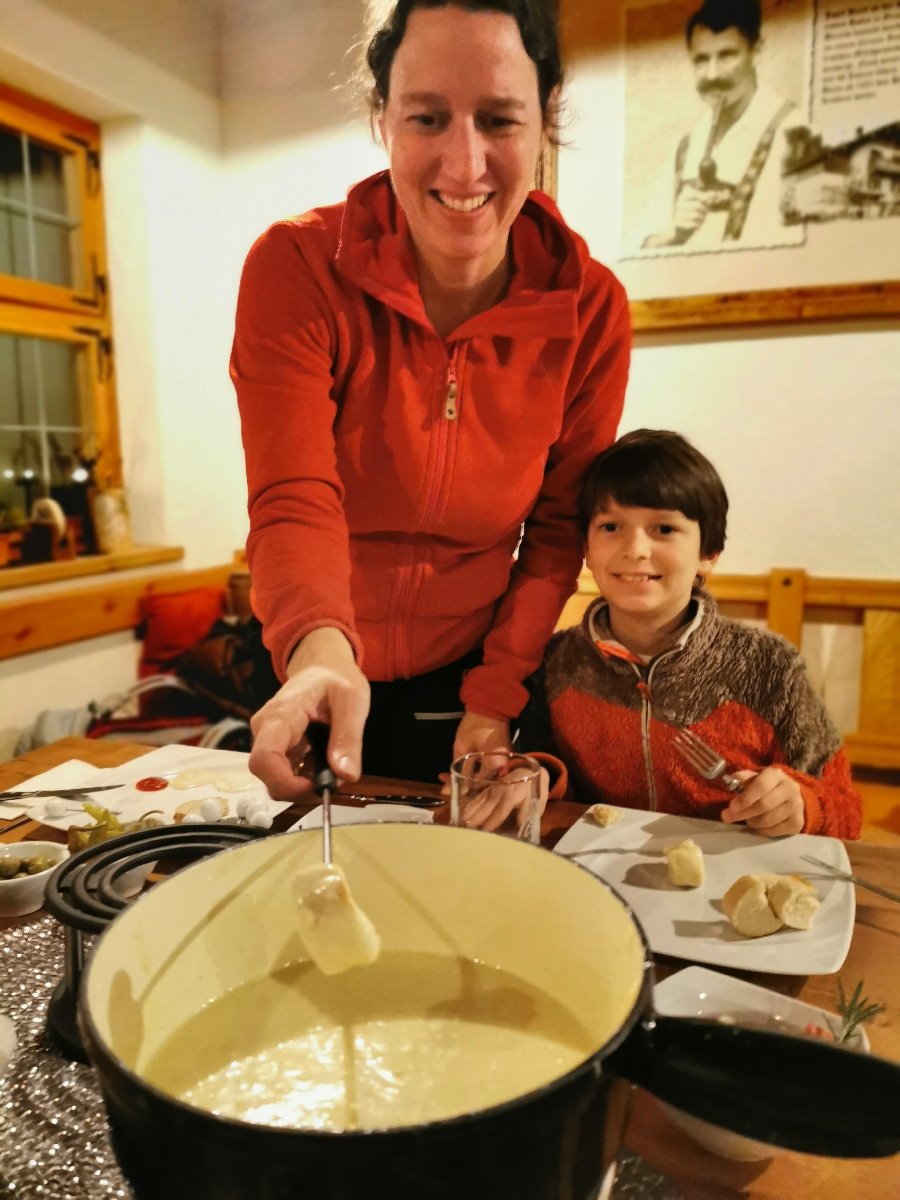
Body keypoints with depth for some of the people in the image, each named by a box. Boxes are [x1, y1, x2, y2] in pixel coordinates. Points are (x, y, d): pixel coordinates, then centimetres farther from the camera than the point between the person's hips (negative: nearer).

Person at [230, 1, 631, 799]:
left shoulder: (590, 308, -14)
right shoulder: (297, 269, -19)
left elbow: (559, 528, -7)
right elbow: (293, 502, -26)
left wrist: (496, 696, -12)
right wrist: (320, 652, -46)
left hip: (471, 673, 1)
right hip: (306, 669, 0)